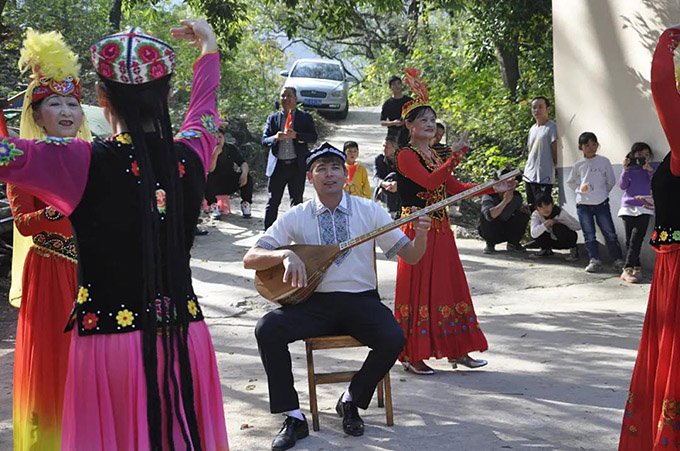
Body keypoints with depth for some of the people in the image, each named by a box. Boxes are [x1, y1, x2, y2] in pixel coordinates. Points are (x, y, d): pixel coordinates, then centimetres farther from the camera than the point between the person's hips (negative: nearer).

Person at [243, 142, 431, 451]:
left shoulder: (369, 211, 4)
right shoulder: (297, 217, 3)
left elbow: (410, 256, 3)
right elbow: (250, 259, -3)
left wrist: (421, 234, -20)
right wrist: (286, 255, -23)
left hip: (361, 300, 0)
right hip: (315, 301, 0)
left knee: (393, 340, -28)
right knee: (267, 329, -26)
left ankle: (351, 402, 0)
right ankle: (293, 417, -13)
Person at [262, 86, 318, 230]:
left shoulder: (305, 117, 7)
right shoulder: (273, 118, 12)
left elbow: (313, 137, -3)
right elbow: (264, 140, 6)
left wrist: (296, 135, -19)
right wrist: (275, 138, -15)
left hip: (297, 165, -1)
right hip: (277, 165, 1)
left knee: (297, 201, 6)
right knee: (273, 201, 0)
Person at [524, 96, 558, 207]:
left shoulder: (551, 128, -8)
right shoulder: (532, 129, 16)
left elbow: (555, 153, -8)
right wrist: (527, 171, 13)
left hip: (544, 178, -8)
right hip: (529, 176, 8)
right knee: (531, 208, 11)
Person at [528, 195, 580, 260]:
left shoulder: (560, 213, -25)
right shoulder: (536, 215, -16)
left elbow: (578, 226, -24)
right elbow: (533, 234, -29)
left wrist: (556, 222, -27)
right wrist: (544, 225, -45)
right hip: (553, 240, 4)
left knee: (557, 227, -34)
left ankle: (573, 249, -13)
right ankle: (547, 250, 9)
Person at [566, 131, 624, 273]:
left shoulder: (604, 161, 1)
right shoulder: (579, 165, 5)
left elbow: (611, 181, 8)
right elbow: (570, 182, 16)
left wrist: (602, 192, 1)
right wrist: (579, 189, 1)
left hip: (601, 203, -1)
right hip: (583, 204, 2)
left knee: (610, 233, -2)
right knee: (589, 235, 3)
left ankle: (618, 260, 4)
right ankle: (594, 260, 9)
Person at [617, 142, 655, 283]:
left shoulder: (650, 170, 9)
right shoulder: (630, 169, 9)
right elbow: (623, 186, -1)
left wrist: (649, 169, -20)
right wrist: (625, 170, -14)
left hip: (644, 208, -1)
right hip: (628, 207, 1)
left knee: (636, 238, -13)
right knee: (629, 240, -1)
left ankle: (627, 269, -14)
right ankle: (636, 267, 6)